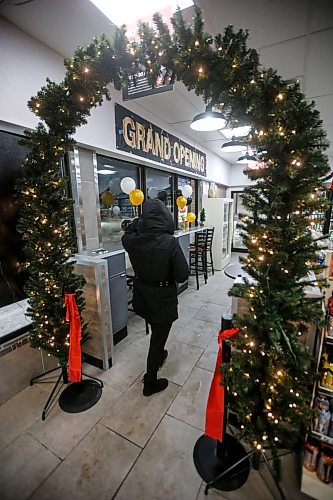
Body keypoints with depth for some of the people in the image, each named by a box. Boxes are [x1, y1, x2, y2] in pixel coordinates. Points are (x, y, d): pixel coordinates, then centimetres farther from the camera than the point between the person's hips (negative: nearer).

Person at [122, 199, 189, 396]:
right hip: (163, 298, -5)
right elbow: (182, 275, -20)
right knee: (159, 337, 16)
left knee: (156, 333, 31)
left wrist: (139, 221, 9)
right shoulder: (170, 242, -25)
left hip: (142, 296, 5)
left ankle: (158, 356, 58)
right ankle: (150, 382, 36)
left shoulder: (133, 240, -12)